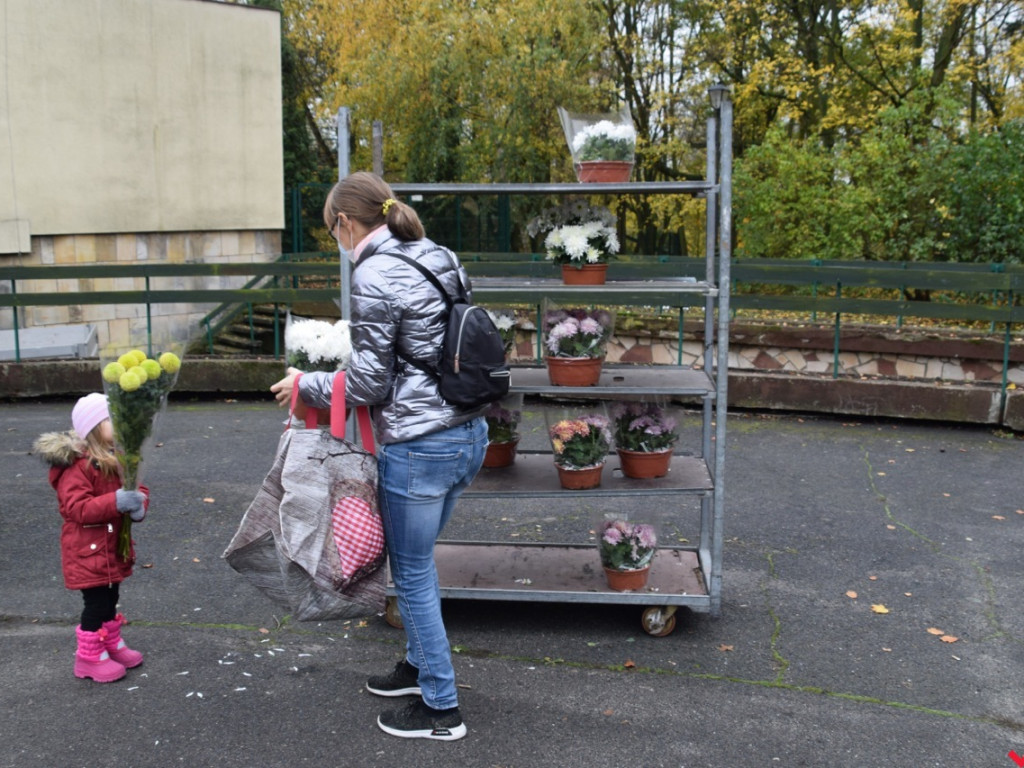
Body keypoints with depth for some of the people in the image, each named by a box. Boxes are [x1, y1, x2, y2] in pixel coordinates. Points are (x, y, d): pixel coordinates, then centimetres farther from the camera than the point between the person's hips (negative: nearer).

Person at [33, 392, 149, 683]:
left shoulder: (117, 458, 7)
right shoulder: (76, 465, -21)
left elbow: (137, 487, 8)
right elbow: (77, 507, -28)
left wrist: (139, 503, -15)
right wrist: (116, 502, -37)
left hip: (113, 547, 8)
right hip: (88, 550, -8)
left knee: (110, 598, 20)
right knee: (97, 602, -2)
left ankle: (111, 644, 36)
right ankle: (90, 657, 13)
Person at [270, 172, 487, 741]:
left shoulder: (374, 277, -16)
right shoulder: (441, 256, 9)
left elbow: (368, 385, -14)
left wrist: (304, 384, 2)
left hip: (418, 447, -9)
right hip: (469, 434, 9)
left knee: (413, 574, 8)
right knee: (419, 560, 25)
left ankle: (441, 707, 21)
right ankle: (421, 663, 42)